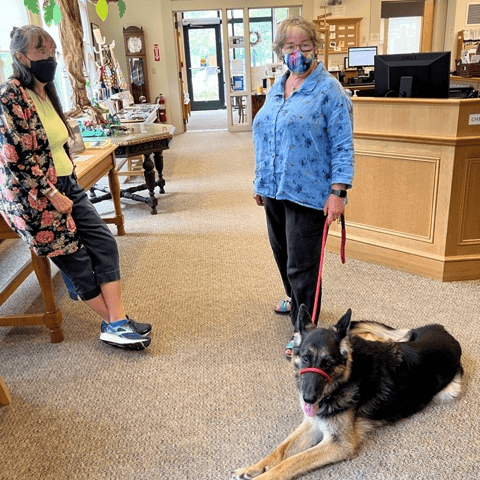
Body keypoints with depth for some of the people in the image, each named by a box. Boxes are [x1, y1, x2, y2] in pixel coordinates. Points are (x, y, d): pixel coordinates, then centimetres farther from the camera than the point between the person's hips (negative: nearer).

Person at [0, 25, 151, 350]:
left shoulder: (47, 93, 11)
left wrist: (70, 185, 8)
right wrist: (52, 195, -17)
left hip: (65, 187, 8)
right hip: (33, 196, -8)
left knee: (104, 242, -5)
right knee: (76, 260, -3)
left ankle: (117, 323, -4)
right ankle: (115, 323, 12)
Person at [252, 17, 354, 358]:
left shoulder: (329, 90, -9)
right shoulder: (276, 89, 13)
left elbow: (343, 145, -13)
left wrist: (338, 192, -20)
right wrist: (261, 181, 19)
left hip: (308, 193, -7)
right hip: (275, 189, 8)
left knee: (301, 264, -2)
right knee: (282, 253, 20)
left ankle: (303, 330, 13)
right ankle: (296, 301, 44)